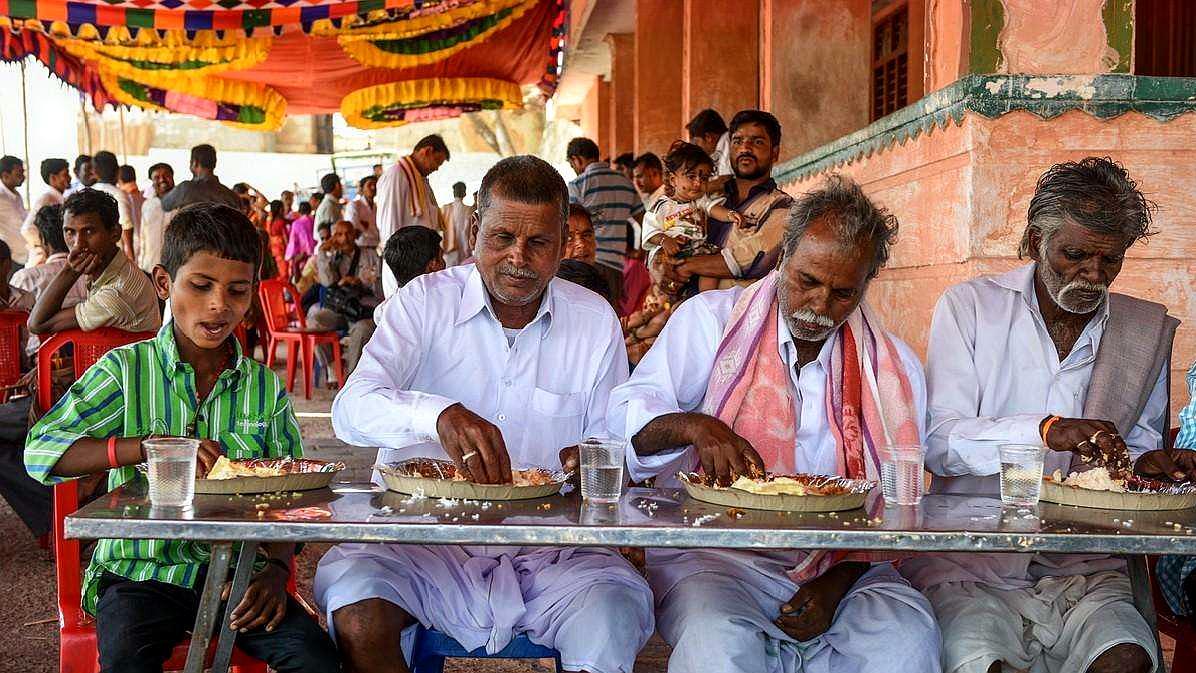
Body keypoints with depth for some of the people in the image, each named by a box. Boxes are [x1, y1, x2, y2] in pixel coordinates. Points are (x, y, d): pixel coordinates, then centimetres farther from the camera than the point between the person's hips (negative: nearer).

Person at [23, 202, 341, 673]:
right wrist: (151, 446, -22)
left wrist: (276, 568, -11)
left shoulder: (267, 388, 7)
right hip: (143, 570, -1)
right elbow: (40, 452, -9)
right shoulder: (127, 369, 0)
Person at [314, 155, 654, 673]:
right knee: (352, 596, -29)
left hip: (548, 551, 1)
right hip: (426, 534, -1)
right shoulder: (424, 302, 1)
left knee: (616, 612, -27)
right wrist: (437, 414, -34)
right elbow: (351, 408, -13)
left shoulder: (596, 321, 8)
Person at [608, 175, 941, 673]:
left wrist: (835, 584, -8)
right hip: (712, 553, -3)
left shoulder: (895, 367, 10)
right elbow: (627, 412, -3)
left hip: (841, 564, 4)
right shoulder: (711, 320, 3)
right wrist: (692, 425, -25)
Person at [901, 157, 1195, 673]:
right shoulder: (969, 306, 0)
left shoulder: (1147, 329, 11)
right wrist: (1046, 431, -25)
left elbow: (1139, 446, 21)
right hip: (969, 566, -2)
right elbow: (938, 441, -10)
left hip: (1085, 569, 3)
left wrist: (1147, 465, -4)